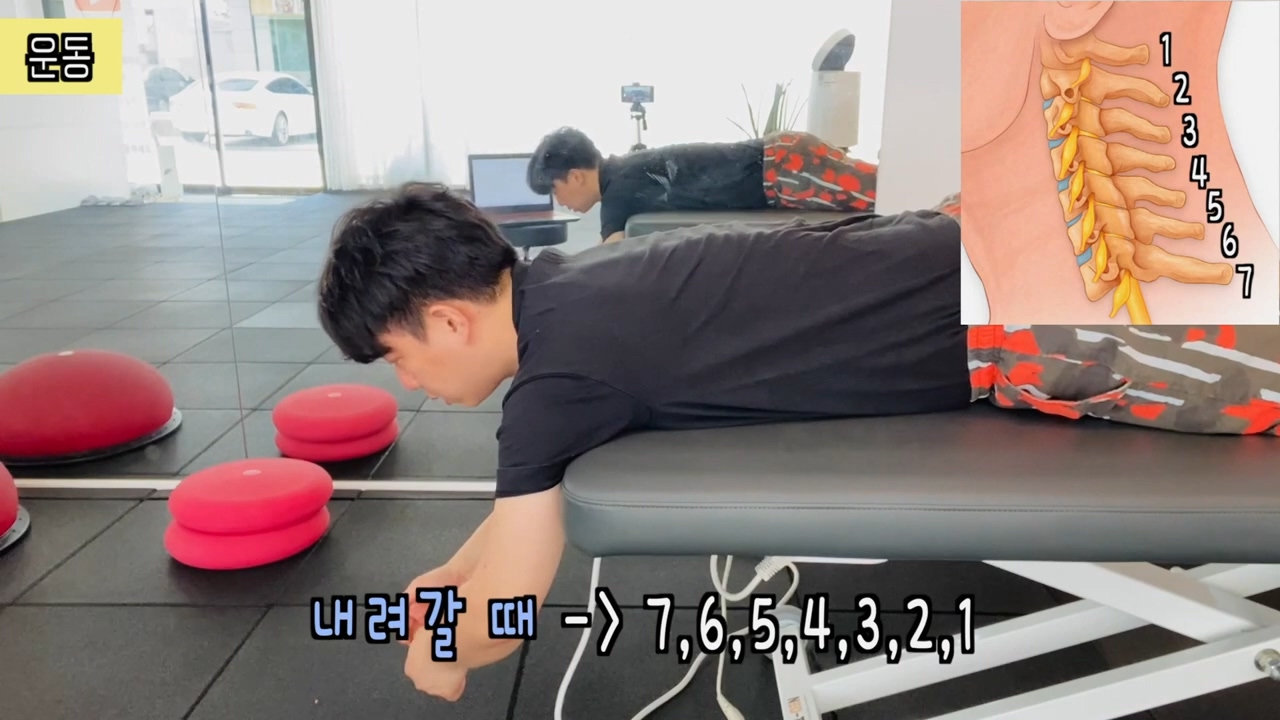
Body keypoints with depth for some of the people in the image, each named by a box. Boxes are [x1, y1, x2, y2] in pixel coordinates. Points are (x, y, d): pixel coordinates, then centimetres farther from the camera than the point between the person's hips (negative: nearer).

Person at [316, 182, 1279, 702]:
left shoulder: (556, 374, -22)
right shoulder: (556, 289, 5)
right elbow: (543, 476, 23)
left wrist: (437, 653, 10)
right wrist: (457, 567, 24)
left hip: (992, 322, -7)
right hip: (963, 267, 7)